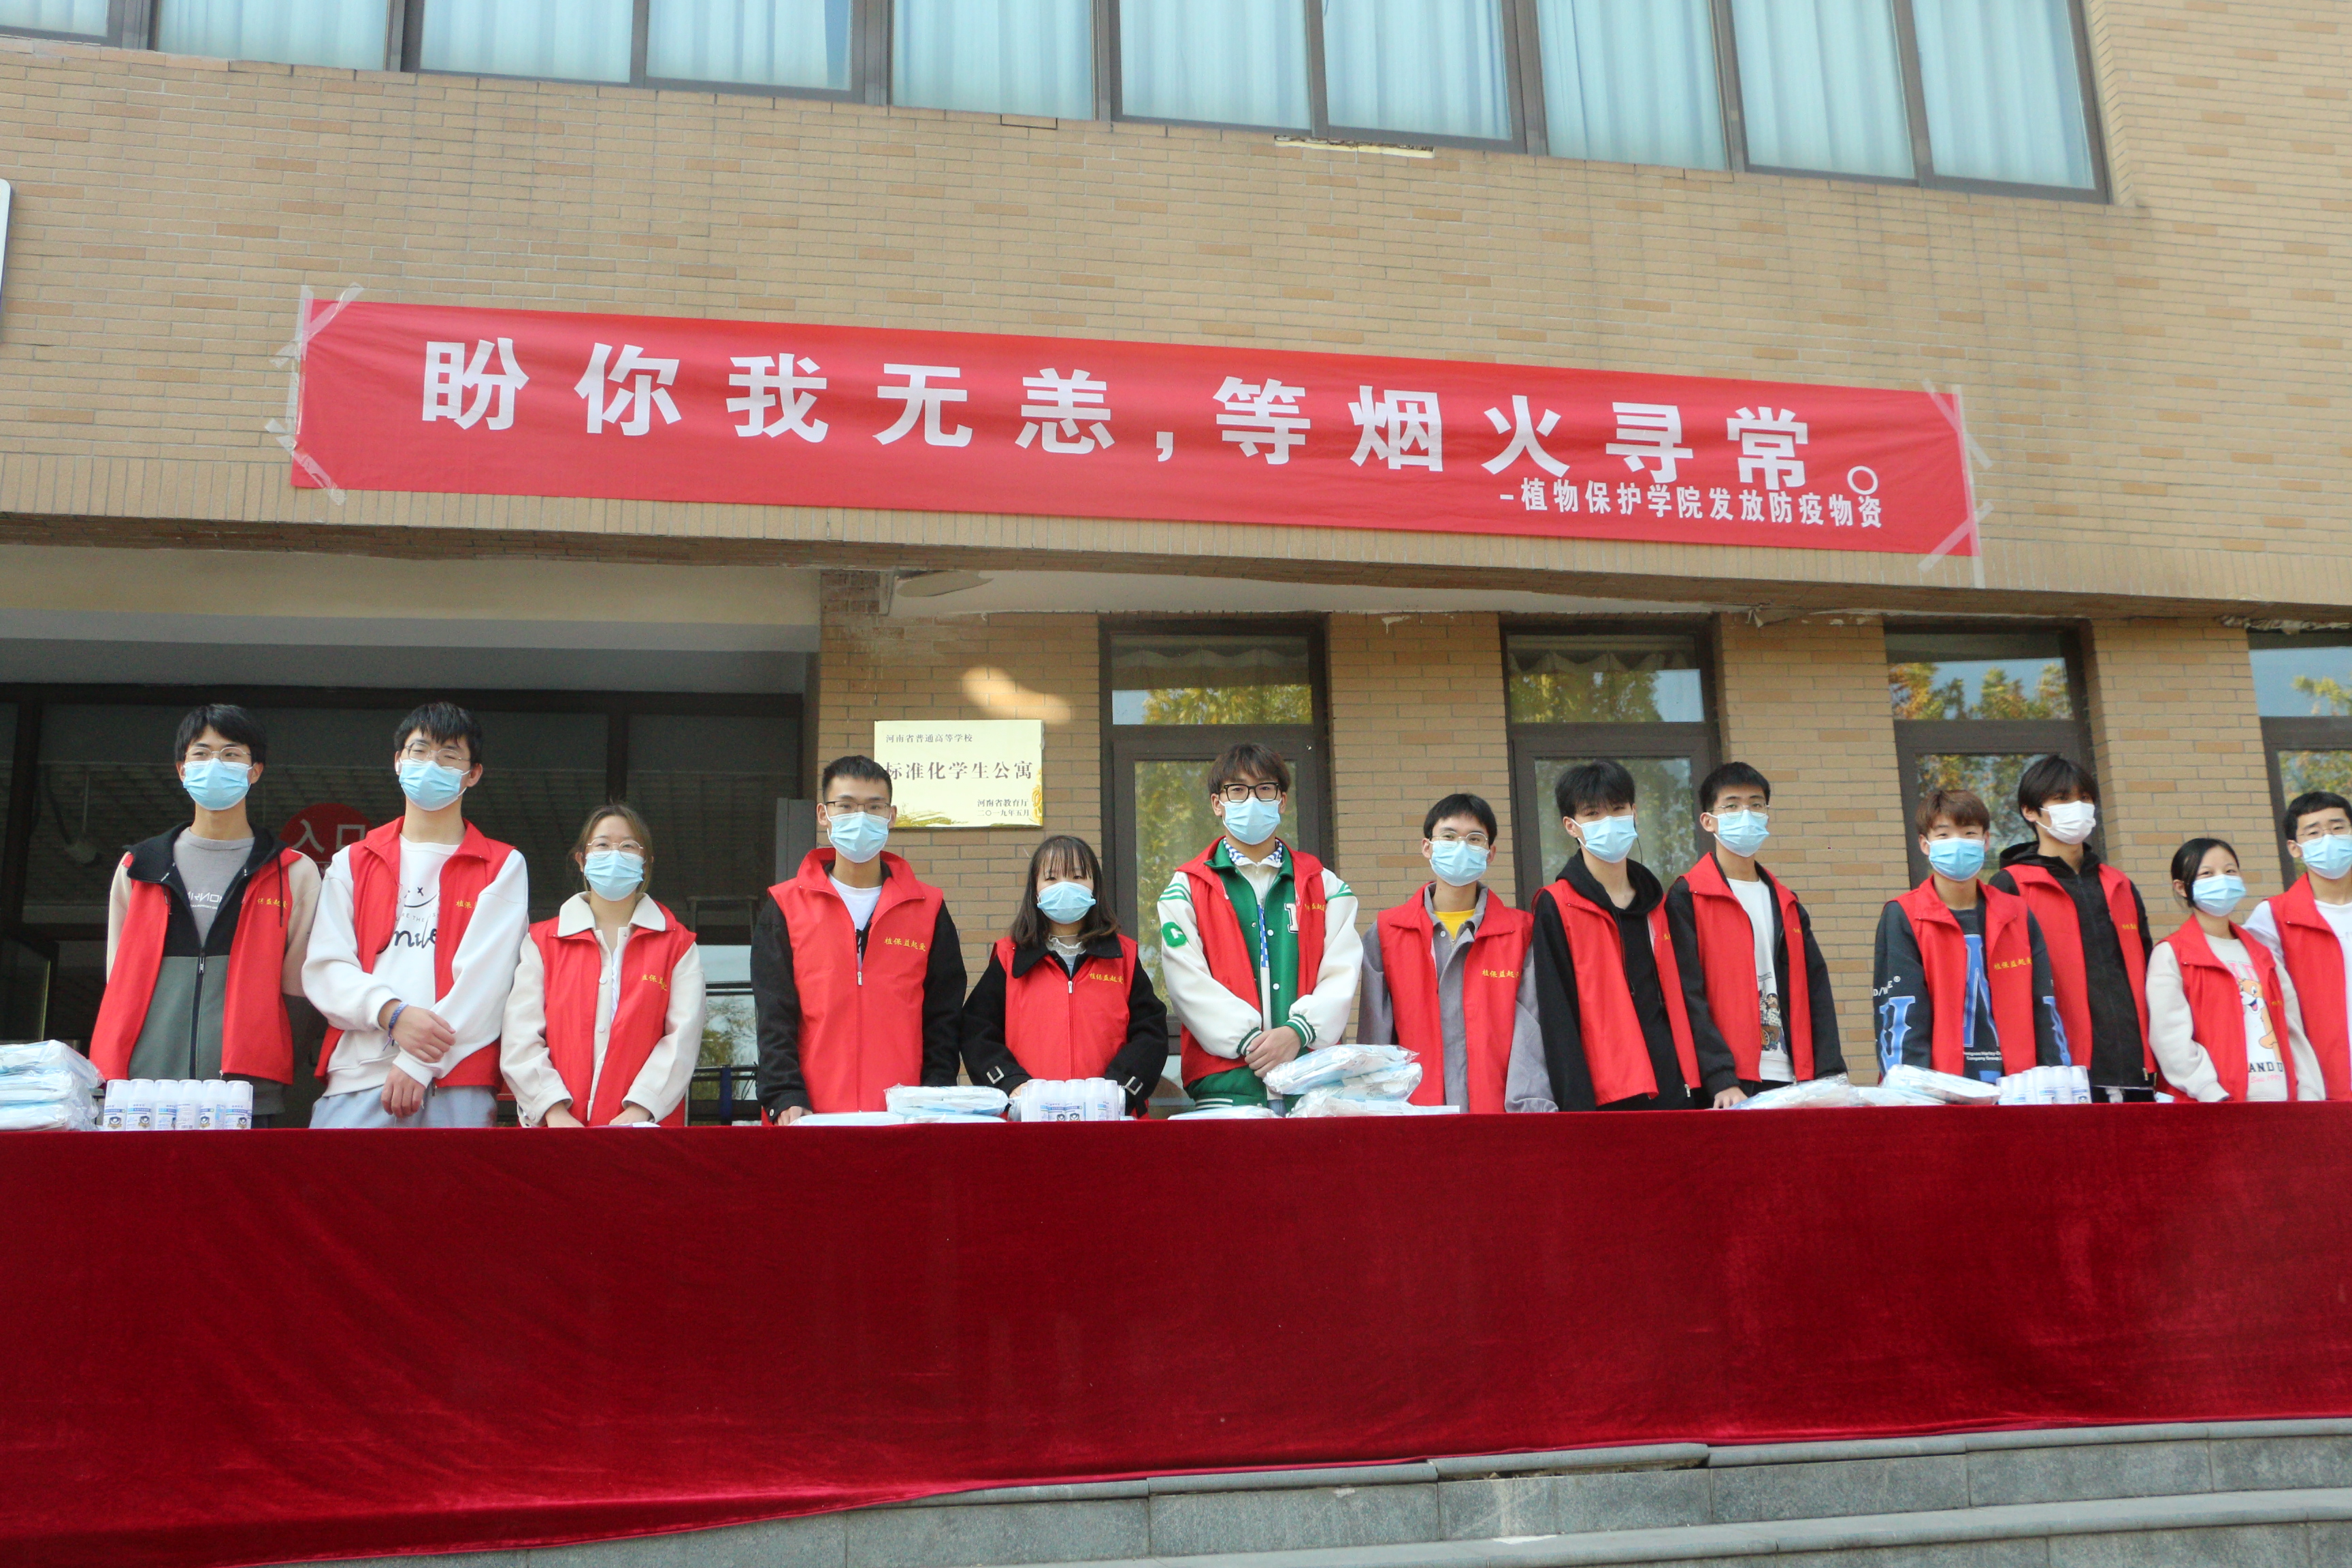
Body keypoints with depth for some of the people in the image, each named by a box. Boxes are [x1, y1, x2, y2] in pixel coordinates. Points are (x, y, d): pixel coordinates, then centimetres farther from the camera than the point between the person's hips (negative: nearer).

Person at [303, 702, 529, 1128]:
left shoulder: (503, 867, 10)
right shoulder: (351, 863, 19)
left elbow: (485, 975, -2)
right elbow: (324, 968, 8)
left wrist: (421, 1063, -11)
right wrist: (392, 1013, -11)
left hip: (455, 1085, -2)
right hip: (355, 1082, 2)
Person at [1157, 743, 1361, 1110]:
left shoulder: (1325, 886, 17)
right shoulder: (1186, 890, 12)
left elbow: (1341, 974, 4)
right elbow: (1189, 983, 0)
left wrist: (1297, 1032, -13)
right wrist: (1247, 1039, -14)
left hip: (1313, 1077, 1)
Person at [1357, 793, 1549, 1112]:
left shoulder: (1520, 933, 9)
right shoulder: (1386, 933, 9)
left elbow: (1531, 1032, 1)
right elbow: (1375, 1035, 6)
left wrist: (1530, 1107, -12)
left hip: (1498, 1112, 0)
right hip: (1413, 1115, 0)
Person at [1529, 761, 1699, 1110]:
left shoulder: (1656, 902, 14)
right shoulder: (1556, 908, -3)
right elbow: (1557, 1018, -7)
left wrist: (1692, 1079, 7)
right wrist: (1577, 1104, -13)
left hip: (1674, 1091, 5)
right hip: (1606, 1096, -5)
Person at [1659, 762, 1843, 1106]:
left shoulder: (1785, 903, 17)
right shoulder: (1686, 898, -1)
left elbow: (1815, 990, 11)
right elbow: (1686, 997, -10)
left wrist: (1829, 1074, -1)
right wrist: (1721, 1080, -19)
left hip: (1791, 1080, 5)